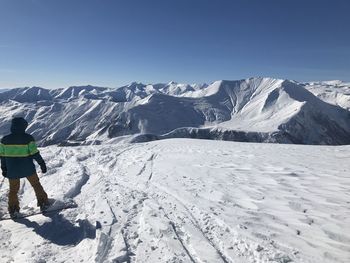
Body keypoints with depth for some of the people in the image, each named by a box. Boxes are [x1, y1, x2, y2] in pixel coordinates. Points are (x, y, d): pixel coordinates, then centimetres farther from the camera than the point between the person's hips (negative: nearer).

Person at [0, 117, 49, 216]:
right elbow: (35, 153, -13)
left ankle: (13, 209, 23)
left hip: (12, 169, 3)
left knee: (13, 189, 18)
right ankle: (43, 203, 15)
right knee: (36, 184, 14)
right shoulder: (28, 138, -14)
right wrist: (42, 163, -3)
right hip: (27, 168, -2)